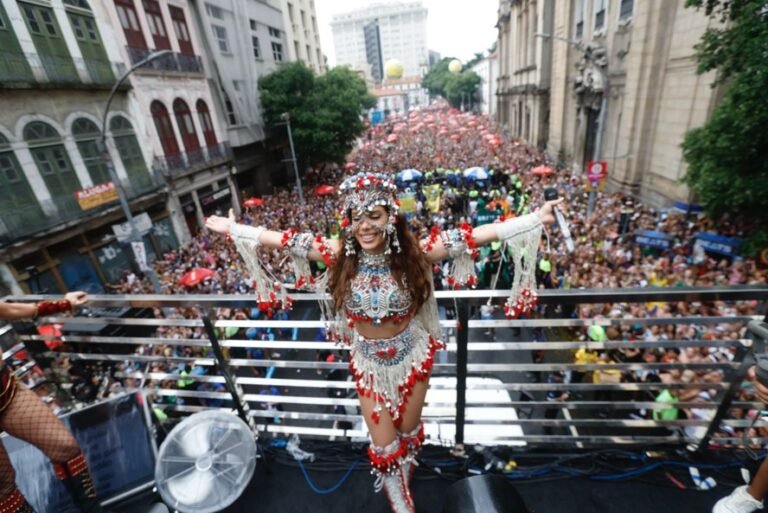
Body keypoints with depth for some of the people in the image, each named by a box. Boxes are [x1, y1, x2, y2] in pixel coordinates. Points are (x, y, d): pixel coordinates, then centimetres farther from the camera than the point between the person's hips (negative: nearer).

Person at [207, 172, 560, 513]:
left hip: (412, 355, 0)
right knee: (383, 445, 14)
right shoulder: (339, 253, -17)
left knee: (408, 432, 24)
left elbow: (476, 235, -24)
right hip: (368, 361, 0)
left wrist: (536, 218, -26)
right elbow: (281, 238, -8)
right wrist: (231, 228, -1)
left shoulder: (415, 251, -22)